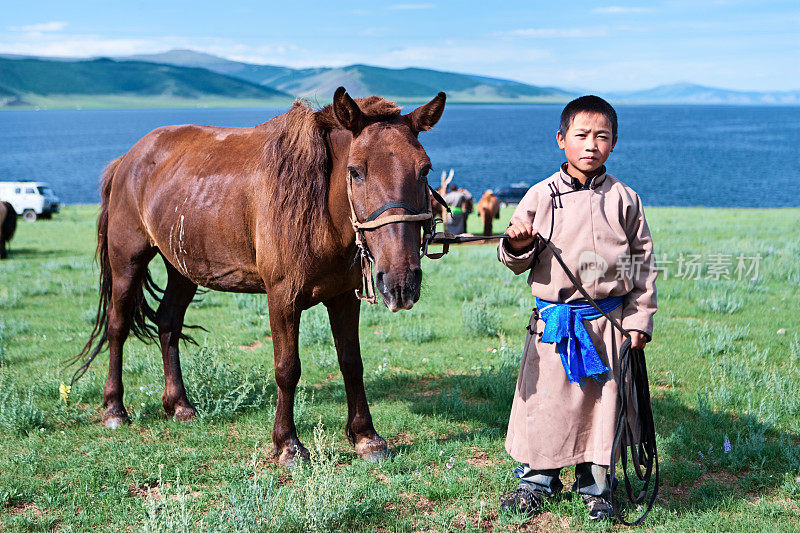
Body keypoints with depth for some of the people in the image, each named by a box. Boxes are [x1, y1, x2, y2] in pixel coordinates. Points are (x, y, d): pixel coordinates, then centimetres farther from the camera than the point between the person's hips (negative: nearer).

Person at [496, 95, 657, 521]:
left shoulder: (624, 199, 3)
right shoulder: (542, 196, 1)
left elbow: (644, 262, 8)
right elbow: (518, 262, 5)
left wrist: (639, 319, 3)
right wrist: (517, 245, -18)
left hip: (609, 320, 1)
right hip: (554, 319, 0)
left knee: (603, 400, 6)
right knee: (545, 399, 4)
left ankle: (595, 485, 23)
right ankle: (538, 478, 23)